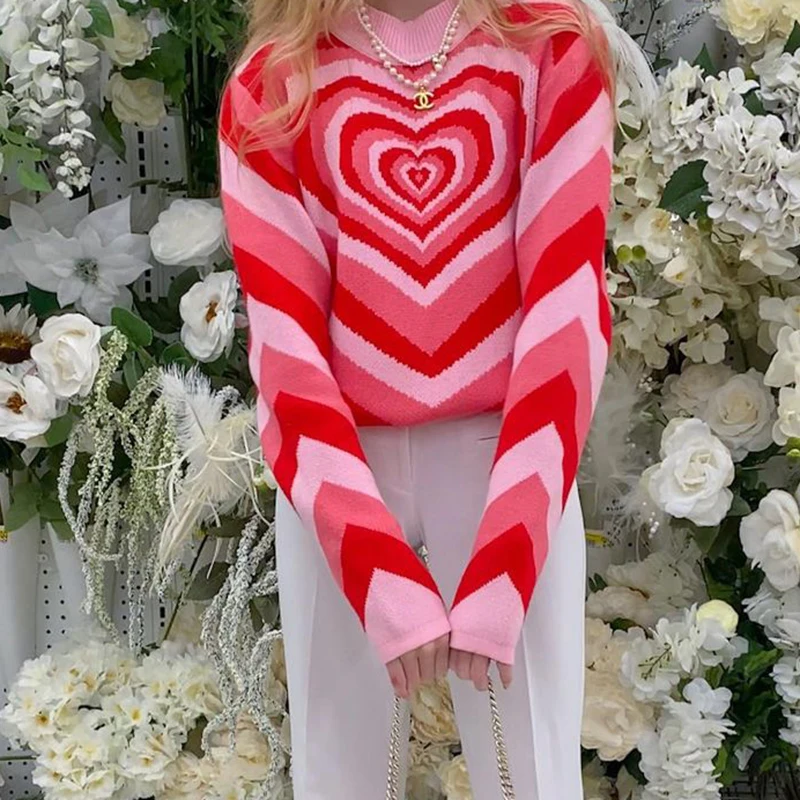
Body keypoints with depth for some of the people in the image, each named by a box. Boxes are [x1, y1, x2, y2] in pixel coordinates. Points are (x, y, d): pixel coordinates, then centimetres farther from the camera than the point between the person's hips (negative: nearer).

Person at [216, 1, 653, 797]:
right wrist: (387, 585, -14)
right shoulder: (267, 88, 3)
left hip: (512, 460, -1)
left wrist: (497, 577, -15)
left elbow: (569, 305, -7)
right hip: (336, 474, 1)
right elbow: (284, 344, -4)